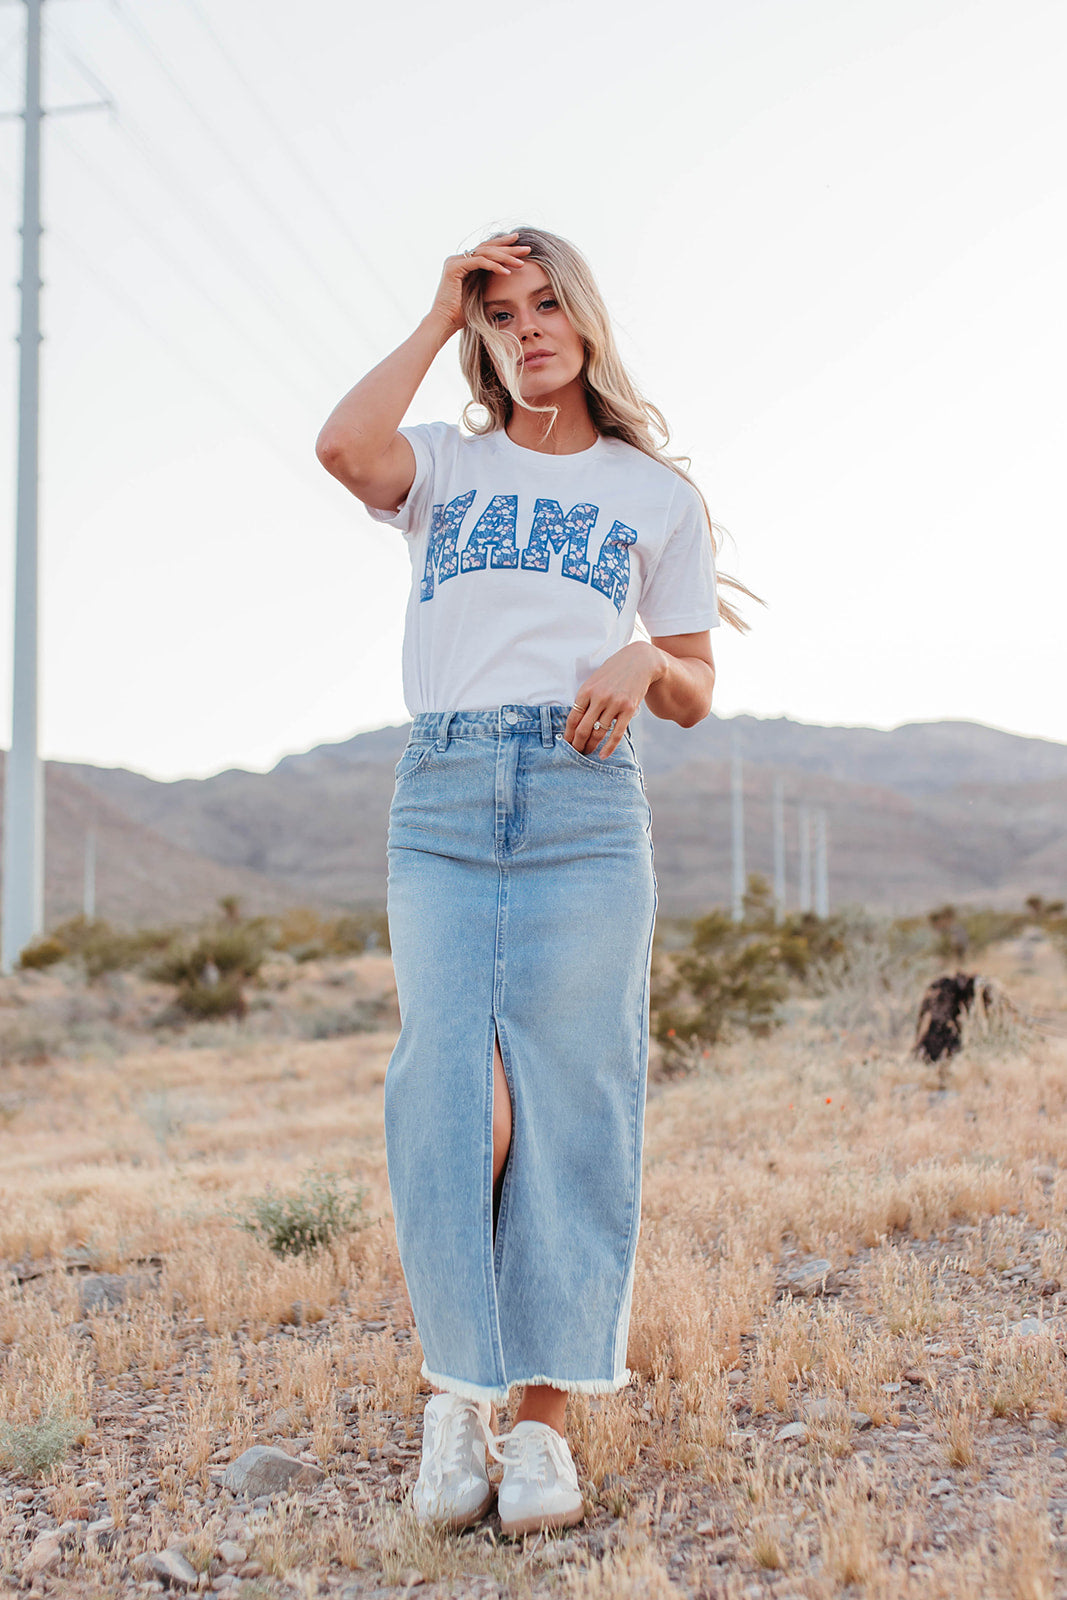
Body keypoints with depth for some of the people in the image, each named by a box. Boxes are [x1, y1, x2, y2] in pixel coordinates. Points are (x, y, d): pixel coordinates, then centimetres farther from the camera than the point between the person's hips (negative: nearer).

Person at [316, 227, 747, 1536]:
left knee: (569, 1106, -4)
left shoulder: (657, 494, 18)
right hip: (443, 799, 0)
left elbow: (697, 694, 15)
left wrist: (645, 662, -8)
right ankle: (454, 1394, 7)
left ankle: (544, 1417, 4)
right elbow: (344, 449, -8)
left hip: (585, 800, 0)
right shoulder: (447, 466, 17)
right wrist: (438, 316, 4)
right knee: (460, 1095, -10)